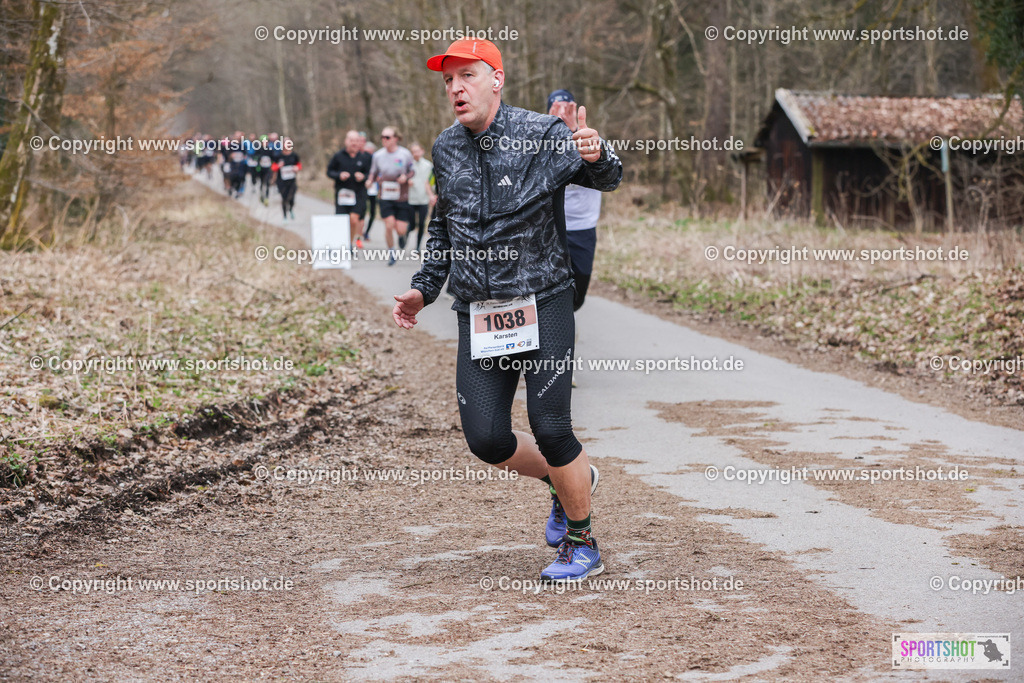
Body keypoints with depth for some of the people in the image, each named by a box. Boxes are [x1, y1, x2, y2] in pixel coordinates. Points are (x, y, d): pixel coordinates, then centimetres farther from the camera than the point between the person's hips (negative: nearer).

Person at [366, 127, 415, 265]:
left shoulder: (405, 154, -4)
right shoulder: (378, 155, 1)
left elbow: (413, 171, 7)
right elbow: (374, 172, 12)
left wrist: (406, 177, -15)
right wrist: (370, 180, -9)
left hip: (402, 197, -1)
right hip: (386, 196, 1)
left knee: (400, 229, -4)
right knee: (389, 225, -11)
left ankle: (402, 235, 36)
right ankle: (391, 253, 12)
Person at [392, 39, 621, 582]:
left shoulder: (543, 136, -9)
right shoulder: (445, 150, 8)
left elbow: (605, 179, -21)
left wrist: (595, 158, -45)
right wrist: (425, 288, 12)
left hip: (543, 305, -5)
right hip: (477, 314, 5)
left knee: (550, 429, -11)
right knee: (486, 439, -1)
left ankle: (582, 544, 12)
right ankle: (568, 479, 29)